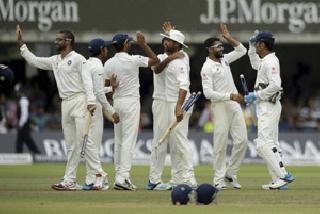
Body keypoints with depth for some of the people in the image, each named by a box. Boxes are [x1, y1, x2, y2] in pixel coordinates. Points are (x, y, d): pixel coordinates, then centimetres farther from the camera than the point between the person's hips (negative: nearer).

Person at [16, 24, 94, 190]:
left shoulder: (78, 59, -4)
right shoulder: (55, 61, 18)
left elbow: (88, 81, -12)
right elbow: (34, 60, 22)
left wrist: (91, 102, -25)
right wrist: (21, 43, 18)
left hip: (79, 101, -7)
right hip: (65, 104, 7)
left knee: (80, 142, -16)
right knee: (70, 145, 6)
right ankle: (70, 181, 5)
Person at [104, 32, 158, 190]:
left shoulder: (108, 63, 2)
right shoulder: (133, 60, -12)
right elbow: (155, 60, -2)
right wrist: (143, 44, 2)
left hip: (116, 102, 6)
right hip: (131, 101, -6)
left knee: (118, 141, 12)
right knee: (128, 140, -8)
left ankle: (119, 176, 13)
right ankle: (123, 177, -16)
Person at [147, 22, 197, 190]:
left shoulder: (180, 61, -10)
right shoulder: (161, 58, 14)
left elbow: (184, 85, -23)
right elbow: (157, 69, -6)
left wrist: (179, 106, -35)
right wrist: (168, 59, -18)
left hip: (176, 104, -6)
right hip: (160, 104, 6)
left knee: (179, 141, -10)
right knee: (160, 142, 6)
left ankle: (189, 178, -10)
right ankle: (154, 180, 7)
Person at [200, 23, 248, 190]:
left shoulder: (224, 60, 14)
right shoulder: (207, 67, -10)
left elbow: (242, 50, 22)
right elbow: (208, 93, -18)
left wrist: (229, 38, 10)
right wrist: (230, 96, -22)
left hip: (235, 105, 7)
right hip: (220, 106, -7)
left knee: (242, 140, 2)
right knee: (221, 143, -5)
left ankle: (231, 173, 13)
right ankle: (219, 179, 0)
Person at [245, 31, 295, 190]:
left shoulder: (271, 62, -16)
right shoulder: (265, 61, 15)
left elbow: (275, 85, -27)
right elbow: (255, 65, 39)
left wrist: (256, 95, -19)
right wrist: (251, 46, 28)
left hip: (269, 107, -11)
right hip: (265, 107, 11)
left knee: (264, 144, -16)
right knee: (271, 144, 9)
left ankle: (283, 175, -21)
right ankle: (278, 181, 8)